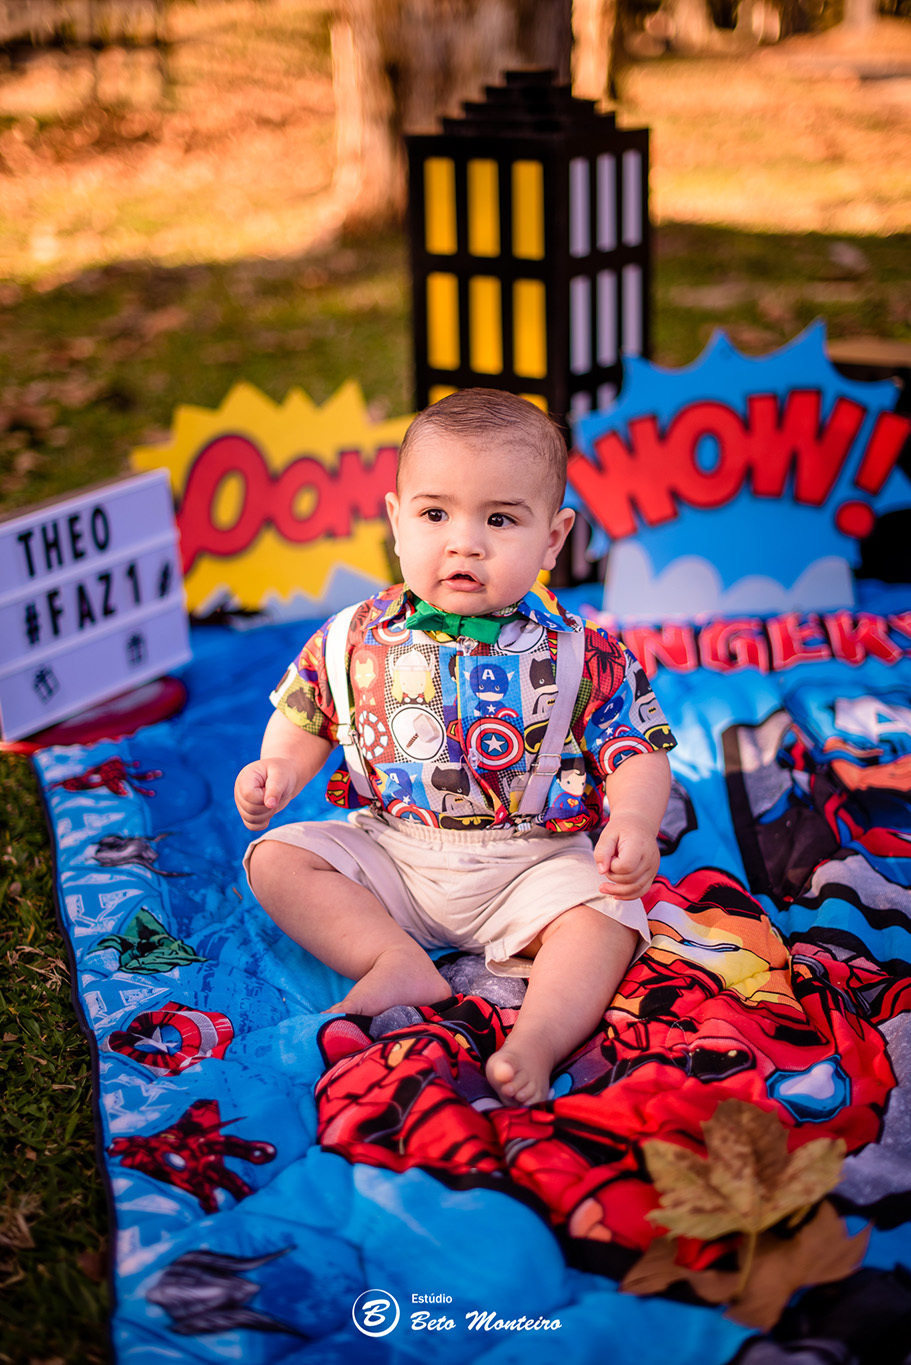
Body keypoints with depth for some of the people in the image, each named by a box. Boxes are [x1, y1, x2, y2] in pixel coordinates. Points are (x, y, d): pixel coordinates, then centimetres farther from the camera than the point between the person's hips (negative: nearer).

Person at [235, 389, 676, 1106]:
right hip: (391, 852, 3)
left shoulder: (584, 655, -9)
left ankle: (539, 1038, -37)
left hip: (533, 864, -2)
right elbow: (305, 719, 11)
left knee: (606, 914, -27)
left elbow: (638, 756, -7)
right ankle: (399, 964, -24)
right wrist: (279, 766, -10)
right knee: (277, 859, -12)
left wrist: (633, 821, -27)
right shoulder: (360, 640, -3)